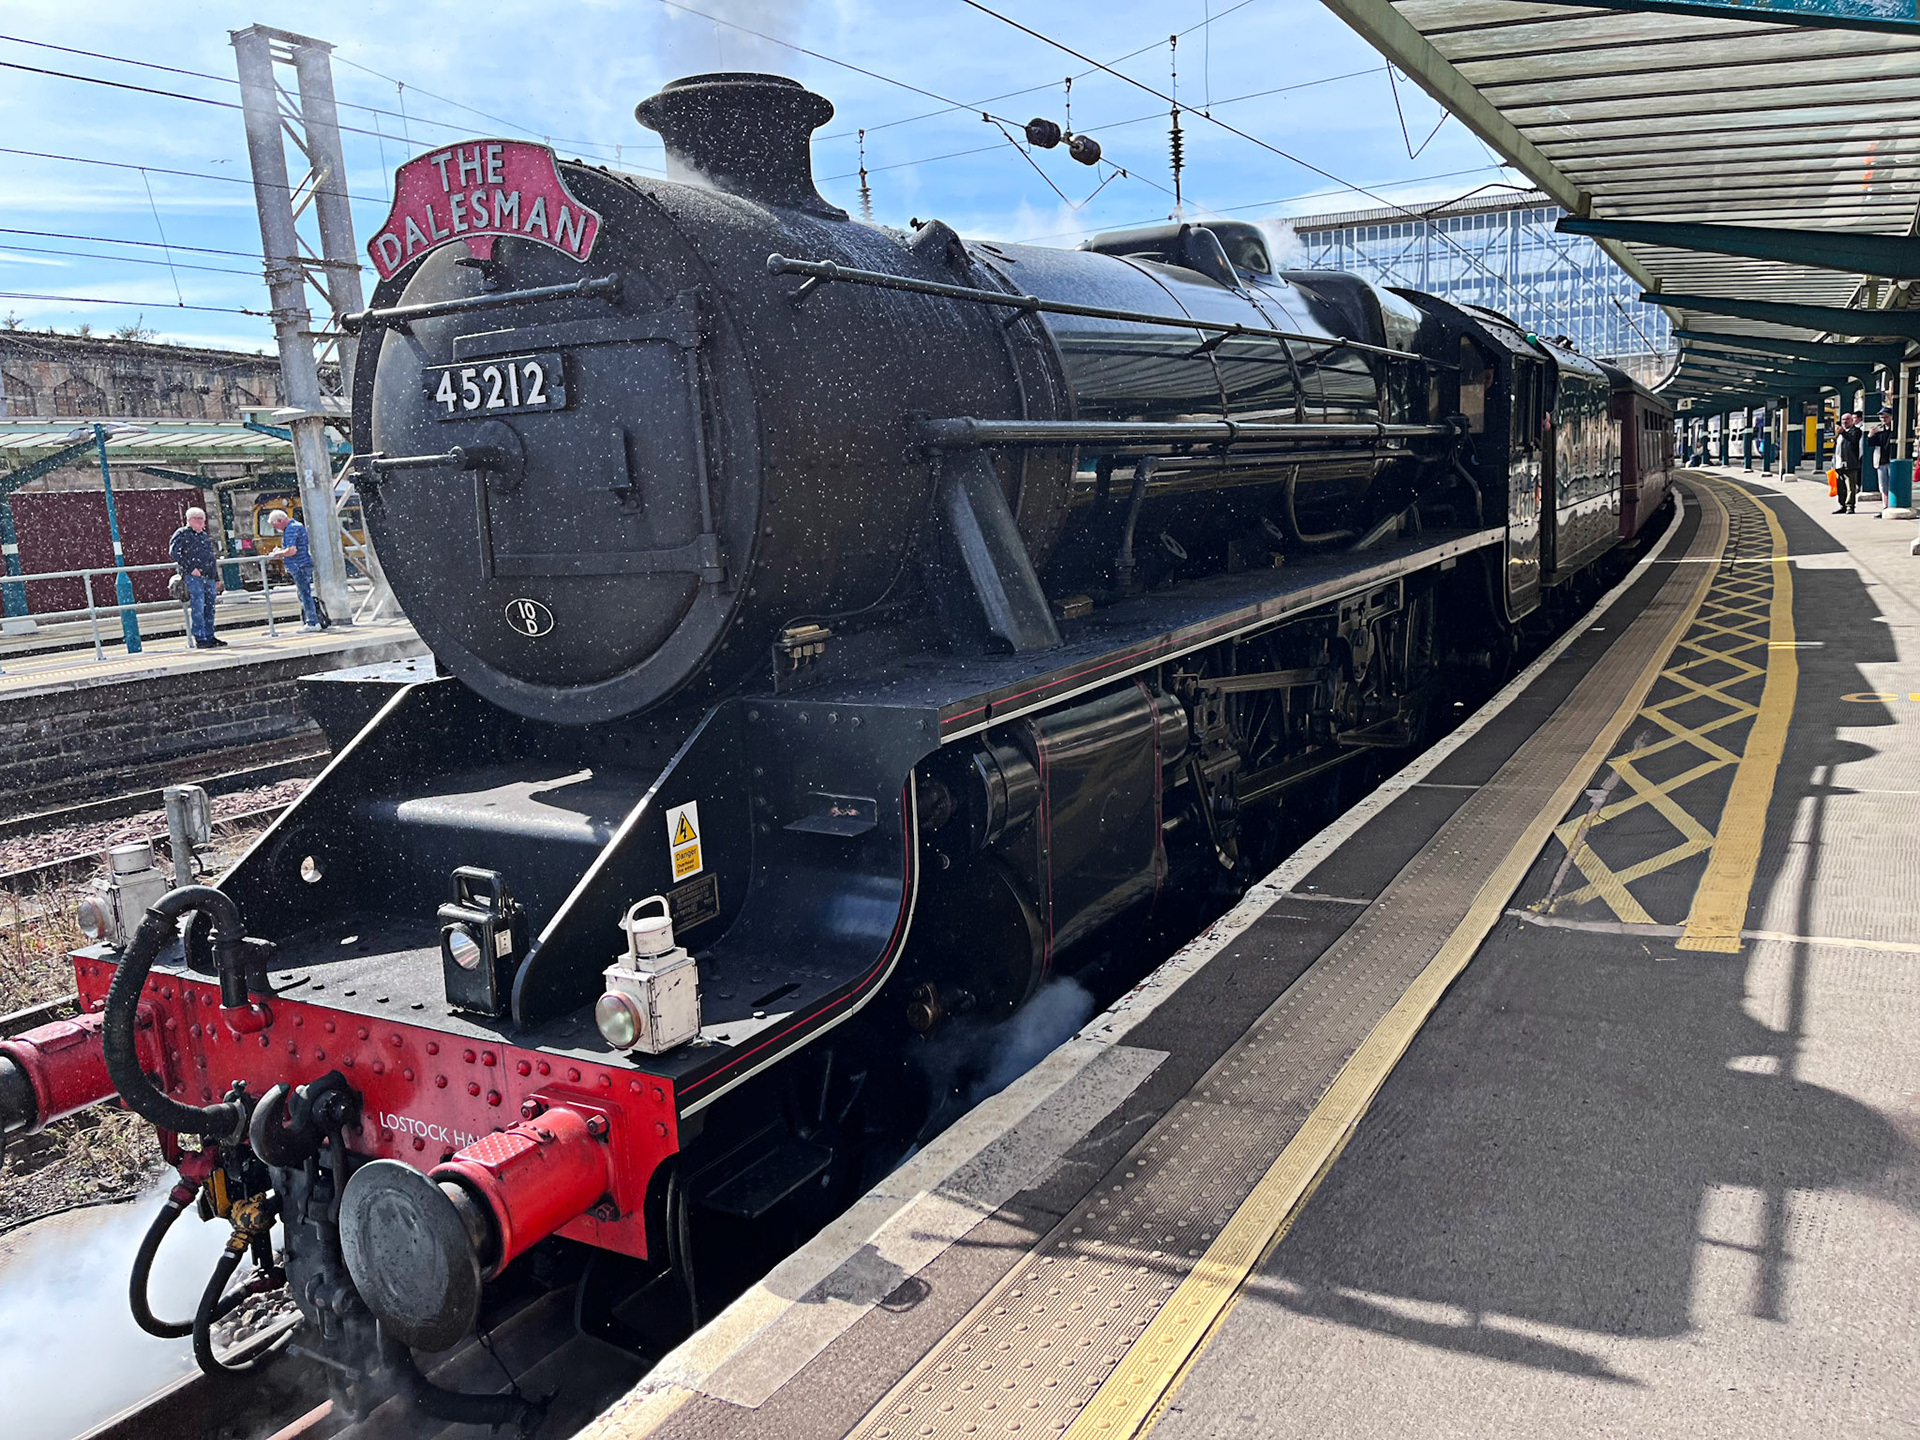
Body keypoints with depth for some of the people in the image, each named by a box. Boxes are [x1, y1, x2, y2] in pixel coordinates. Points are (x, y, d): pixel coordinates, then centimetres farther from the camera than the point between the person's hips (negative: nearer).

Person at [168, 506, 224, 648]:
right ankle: (200, 639, -11)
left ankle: (210, 637, 16)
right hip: (193, 577, -7)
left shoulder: (205, 536, 22)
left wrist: (217, 578, 23)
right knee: (198, 608, -10)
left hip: (209, 577, 7)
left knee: (209, 609, 9)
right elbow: (173, 551, -10)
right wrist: (190, 568, -16)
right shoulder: (182, 533, 1)